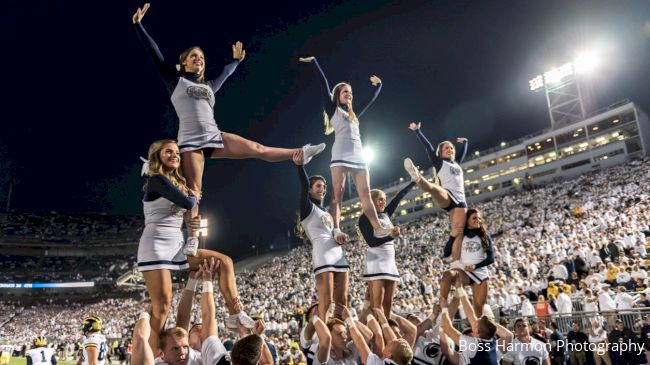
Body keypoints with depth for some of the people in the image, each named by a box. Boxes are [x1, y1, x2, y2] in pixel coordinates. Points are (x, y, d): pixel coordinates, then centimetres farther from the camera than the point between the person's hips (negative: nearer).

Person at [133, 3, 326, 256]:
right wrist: (138, 23, 5)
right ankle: (192, 241, -7)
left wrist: (236, 60, 54)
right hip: (191, 143, -4)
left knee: (258, 149, 0)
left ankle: (300, 154, 9)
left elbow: (225, 74, 42)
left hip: (215, 138, 5)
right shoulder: (175, 80, 9)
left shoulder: (209, 86, 23)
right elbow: (154, 53, 6)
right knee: (193, 192, -10)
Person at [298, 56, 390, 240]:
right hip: (341, 155, -5)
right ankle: (336, 229, -23)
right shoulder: (333, 109, 15)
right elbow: (324, 83, 10)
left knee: (365, 194, -5)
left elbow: (372, 99, 42)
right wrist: (314, 61, 10)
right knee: (337, 193, -14)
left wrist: (378, 85, 47)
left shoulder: (354, 115, 30)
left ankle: (378, 228, -14)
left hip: (359, 156, 5)